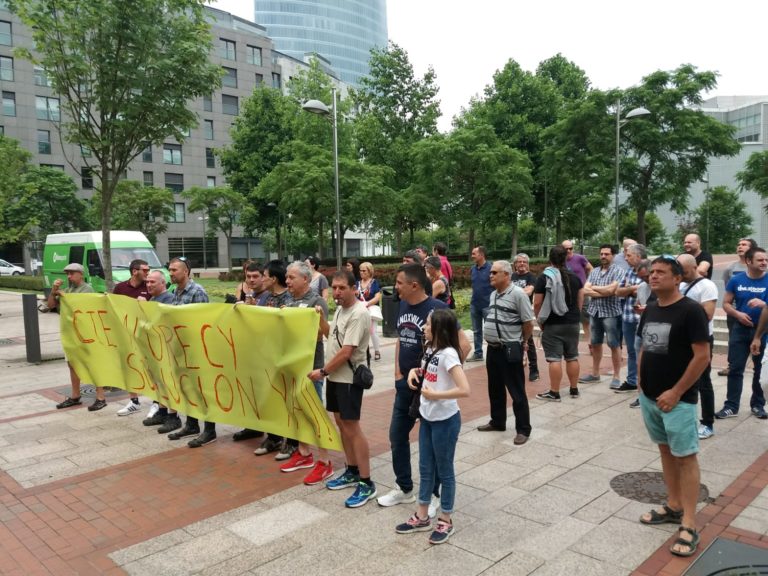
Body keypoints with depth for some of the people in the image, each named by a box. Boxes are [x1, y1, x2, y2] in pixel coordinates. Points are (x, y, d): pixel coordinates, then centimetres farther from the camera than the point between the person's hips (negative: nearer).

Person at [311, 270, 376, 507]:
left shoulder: (358, 314, -21)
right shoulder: (340, 309, 9)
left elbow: (346, 352, -23)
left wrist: (322, 371, -16)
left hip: (349, 379, -9)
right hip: (335, 376, 10)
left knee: (352, 428, -6)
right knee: (341, 423, 16)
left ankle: (366, 483, 3)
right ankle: (352, 471, 29)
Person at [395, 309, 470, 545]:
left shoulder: (448, 354, -22)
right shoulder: (429, 347, 3)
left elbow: (464, 390, -29)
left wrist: (435, 395, -24)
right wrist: (414, 371, 3)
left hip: (445, 420, -8)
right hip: (427, 417, 8)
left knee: (444, 470, 8)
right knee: (425, 468, 17)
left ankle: (445, 521, 24)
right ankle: (422, 517, 31)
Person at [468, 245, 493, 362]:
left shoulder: (490, 268, -13)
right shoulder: (473, 268, 5)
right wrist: (474, 297, 13)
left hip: (487, 305, -6)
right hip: (474, 304, 6)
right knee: (476, 331, 13)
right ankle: (478, 354, 23)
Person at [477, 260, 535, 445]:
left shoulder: (517, 294, -15)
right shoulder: (494, 294, 11)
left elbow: (528, 322, -12)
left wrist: (522, 342, 0)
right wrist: (492, 339, 17)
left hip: (510, 350, -8)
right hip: (493, 349, 8)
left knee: (517, 392, 1)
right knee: (495, 389, 19)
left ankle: (523, 429, 12)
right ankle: (497, 422, 34)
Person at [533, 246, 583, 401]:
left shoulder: (544, 278, -9)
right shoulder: (575, 278, 6)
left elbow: (537, 304, -10)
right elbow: (580, 301, 11)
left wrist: (540, 321, 2)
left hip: (552, 324, -5)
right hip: (572, 323, 5)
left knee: (554, 359, -3)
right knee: (572, 357, 13)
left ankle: (554, 392, 0)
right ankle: (574, 389, 22)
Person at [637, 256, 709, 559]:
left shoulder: (691, 310, -14)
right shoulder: (650, 310, 8)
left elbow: (702, 356, -17)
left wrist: (676, 392, -17)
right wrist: (641, 380, 9)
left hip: (677, 399, -7)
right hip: (648, 396, 7)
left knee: (685, 457, -1)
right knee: (665, 450, 17)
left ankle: (689, 525, 6)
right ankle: (673, 506, 31)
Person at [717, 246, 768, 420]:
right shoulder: (736, 280, 0)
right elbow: (726, 303, 4)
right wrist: (738, 314, -14)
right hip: (740, 329, 1)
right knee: (735, 368, 2)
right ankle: (731, 406, 8)